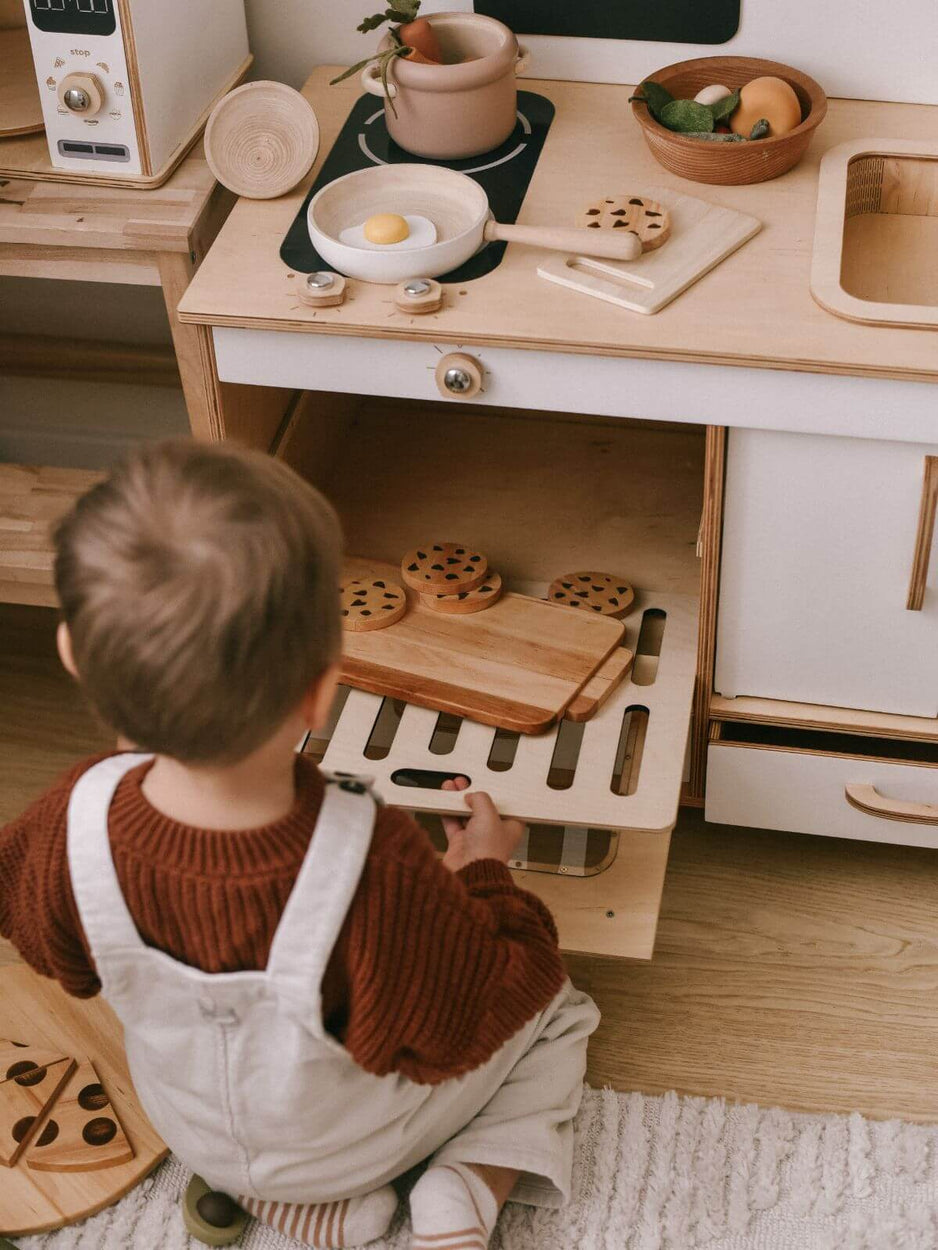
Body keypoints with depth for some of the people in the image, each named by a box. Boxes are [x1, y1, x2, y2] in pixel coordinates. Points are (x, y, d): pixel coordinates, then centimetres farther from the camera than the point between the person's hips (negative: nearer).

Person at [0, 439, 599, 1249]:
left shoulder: (77, 823, -34)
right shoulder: (382, 875, -44)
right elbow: (478, 1020, -22)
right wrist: (486, 871, -6)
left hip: (193, 1134, 3)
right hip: (357, 1141, -2)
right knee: (559, 1012, 20)